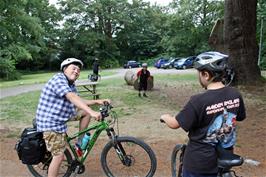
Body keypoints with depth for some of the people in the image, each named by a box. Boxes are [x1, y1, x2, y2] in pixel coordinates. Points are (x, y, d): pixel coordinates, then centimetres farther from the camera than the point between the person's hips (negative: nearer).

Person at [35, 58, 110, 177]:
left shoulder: (71, 85, 9)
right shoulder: (59, 79, -21)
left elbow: (78, 102, 9)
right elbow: (72, 98, -35)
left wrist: (97, 102, -4)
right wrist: (92, 112, -44)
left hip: (60, 117, 9)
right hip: (51, 122, -9)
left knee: (86, 111, 8)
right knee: (59, 156, -7)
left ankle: (80, 142, 15)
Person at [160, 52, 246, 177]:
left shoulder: (198, 101, -27)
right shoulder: (236, 95, -9)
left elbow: (174, 124, -16)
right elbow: (240, 117, 10)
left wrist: (165, 117, 5)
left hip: (199, 163, -5)